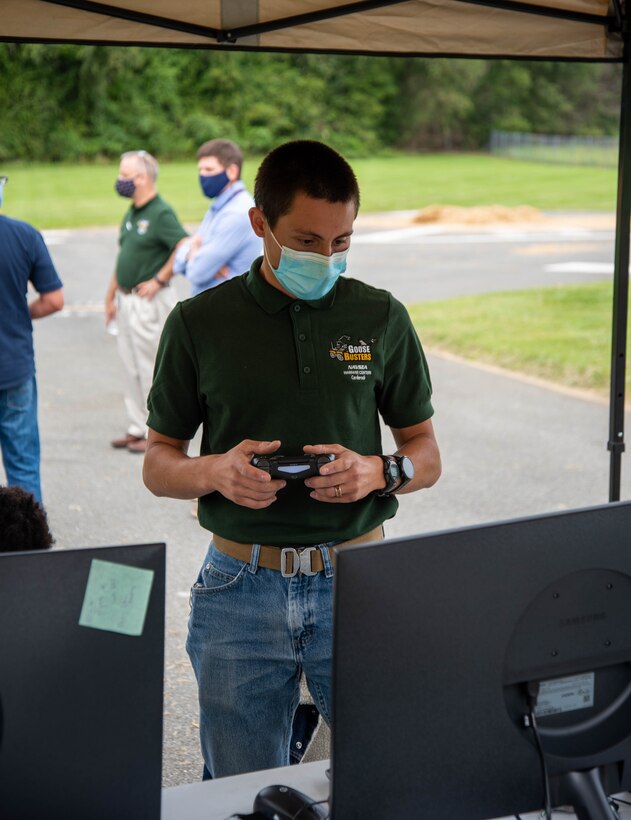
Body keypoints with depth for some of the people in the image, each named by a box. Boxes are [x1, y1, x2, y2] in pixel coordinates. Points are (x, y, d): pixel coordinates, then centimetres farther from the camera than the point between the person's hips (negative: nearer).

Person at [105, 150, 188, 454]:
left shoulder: (161, 213, -15)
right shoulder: (131, 214, 13)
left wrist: (158, 280, -20)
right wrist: (111, 295, 18)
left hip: (149, 302, -9)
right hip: (127, 301, 9)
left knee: (151, 368, -3)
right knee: (131, 368, 14)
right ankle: (138, 427, 23)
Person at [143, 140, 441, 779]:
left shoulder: (382, 318, 4)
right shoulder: (199, 324, 0)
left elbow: (426, 454, 10)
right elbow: (157, 465, 6)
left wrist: (378, 473, -12)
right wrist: (215, 472, -16)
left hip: (358, 581, 1)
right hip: (241, 588, 0)